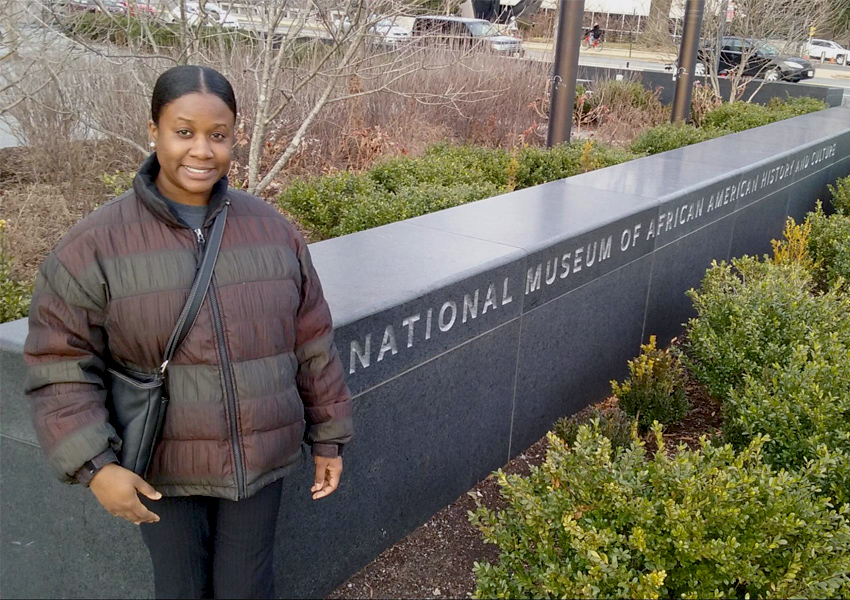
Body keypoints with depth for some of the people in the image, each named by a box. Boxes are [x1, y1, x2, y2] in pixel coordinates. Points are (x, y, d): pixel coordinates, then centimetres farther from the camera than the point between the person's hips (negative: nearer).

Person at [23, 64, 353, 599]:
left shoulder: (271, 229, -2)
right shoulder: (97, 244, -10)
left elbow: (312, 345, 5)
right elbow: (60, 364, -8)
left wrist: (328, 437, 9)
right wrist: (95, 465, -16)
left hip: (259, 459, 2)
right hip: (162, 469, -1)